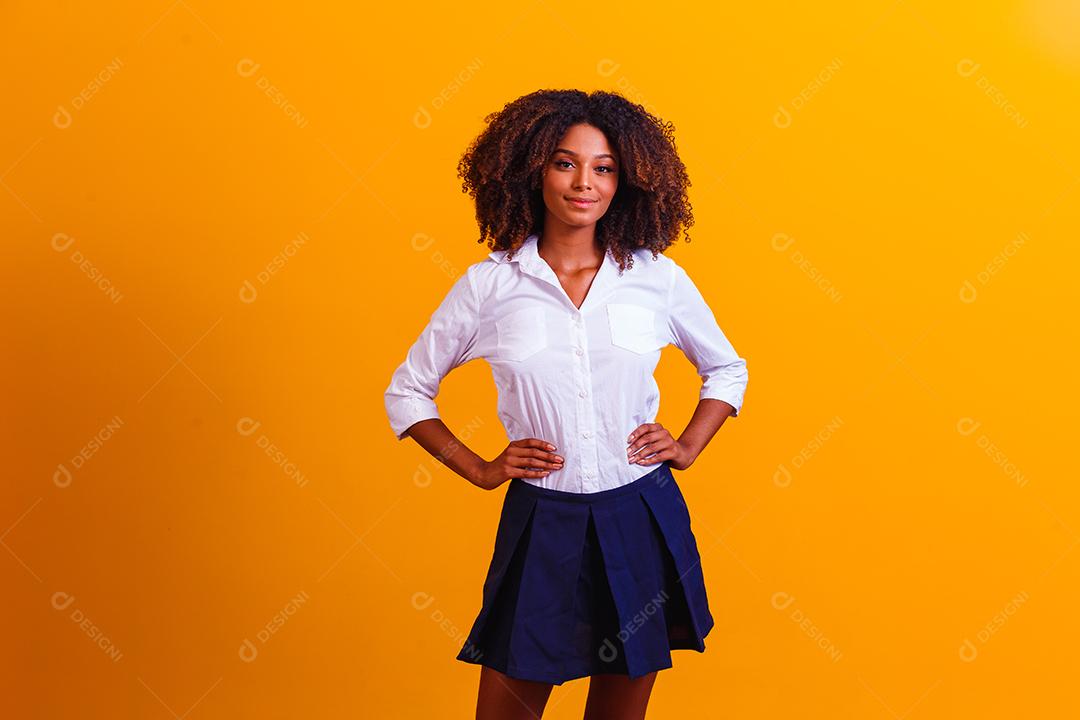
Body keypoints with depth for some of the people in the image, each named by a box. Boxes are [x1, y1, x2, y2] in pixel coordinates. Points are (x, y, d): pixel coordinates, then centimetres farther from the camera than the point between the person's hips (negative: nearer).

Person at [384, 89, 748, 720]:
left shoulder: (659, 279, 1)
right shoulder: (489, 285, -2)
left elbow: (728, 369, 18)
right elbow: (407, 391, 10)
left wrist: (688, 447, 5)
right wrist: (479, 469, 1)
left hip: (642, 522, 1)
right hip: (540, 525, -1)